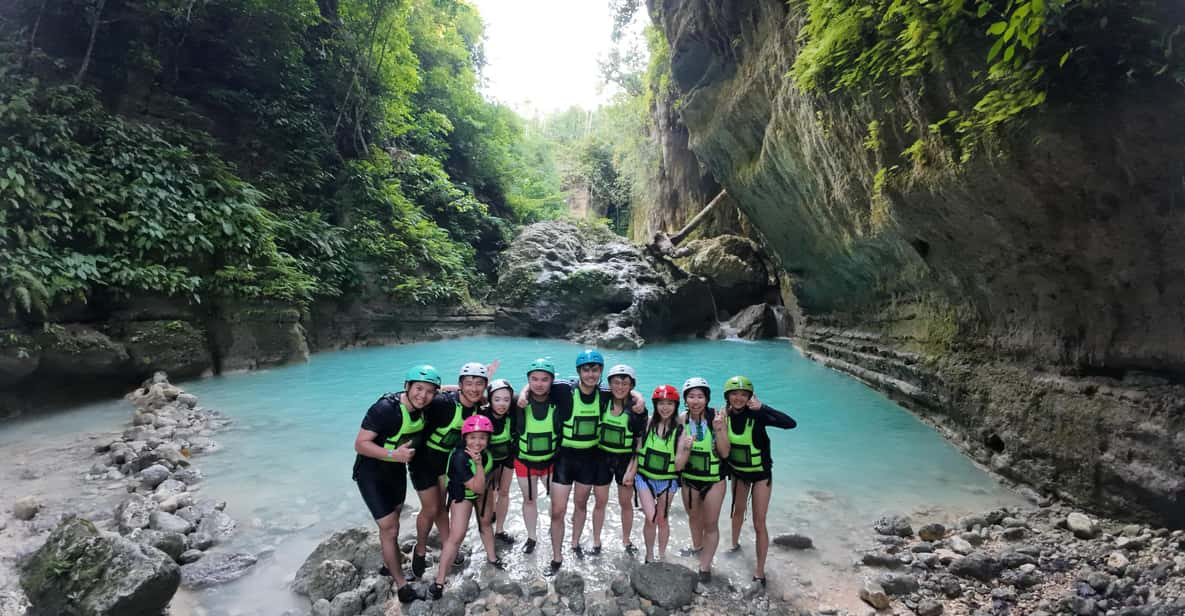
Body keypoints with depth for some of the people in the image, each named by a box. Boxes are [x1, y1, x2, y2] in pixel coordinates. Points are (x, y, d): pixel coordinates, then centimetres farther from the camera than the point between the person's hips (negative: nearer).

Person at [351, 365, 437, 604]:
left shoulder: (423, 407, -12)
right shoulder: (384, 408, -32)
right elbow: (360, 444, -30)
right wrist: (393, 454, -41)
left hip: (396, 470, 7)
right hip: (372, 473, -6)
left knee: (392, 521, 23)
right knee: (389, 529, -4)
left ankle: (388, 564, 45)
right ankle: (401, 583, 13)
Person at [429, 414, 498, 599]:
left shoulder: (488, 451, -21)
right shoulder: (460, 457, -38)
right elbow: (477, 488, -34)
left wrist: (488, 482, -4)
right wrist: (478, 464, -43)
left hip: (483, 489, 5)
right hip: (462, 493, -5)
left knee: (485, 522, 21)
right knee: (457, 535, -13)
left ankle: (491, 557, 44)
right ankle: (439, 581, -2)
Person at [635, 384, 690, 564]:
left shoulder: (680, 429, -11)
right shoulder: (647, 422, -11)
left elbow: (678, 465, -12)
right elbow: (637, 449, 1)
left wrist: (687, 448, -25)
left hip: (667, 480, 1)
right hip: (645, 477, 0)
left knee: (662, 519, 13)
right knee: (651, 518, -7)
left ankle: (662, 556, 36)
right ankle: (649, 555, 18)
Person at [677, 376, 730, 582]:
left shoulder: (717, 417, -20)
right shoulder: (681, 420, -13)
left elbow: (724, 453, -17)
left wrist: (718, 429, -32)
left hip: (714, 479, -3)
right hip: (689, 478, 3)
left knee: (711, 524, 4)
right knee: (693, 517, 25)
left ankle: (705, 567, 20)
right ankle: (697, 547, 51)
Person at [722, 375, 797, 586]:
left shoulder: (756, 415, -27)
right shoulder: (724, 416, -14)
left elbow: (790, 424, -42)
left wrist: (762, 407, -43)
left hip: (760, 473, -4)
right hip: (737, 471, 4)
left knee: (759, 524, -1)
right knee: (738, 510, 26)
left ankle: (760, 571, 13)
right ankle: (735, 544, 51)